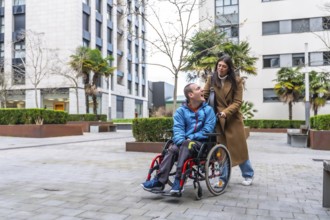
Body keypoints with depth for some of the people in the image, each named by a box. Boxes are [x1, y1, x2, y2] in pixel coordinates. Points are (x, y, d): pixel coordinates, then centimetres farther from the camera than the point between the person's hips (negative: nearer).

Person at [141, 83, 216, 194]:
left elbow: (207, 130, -6)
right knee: (172, 149, -29)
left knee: (187, 145, -34)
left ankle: (178, 180, -34)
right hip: (184, 143, 2)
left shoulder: (208, 110, 3)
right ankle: (159, 181, -28)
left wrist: (189, 138, -15)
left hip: (201, 143, -2)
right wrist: (182, 141, -25)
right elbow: (178, 129, -4)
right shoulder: (181, 111, 8)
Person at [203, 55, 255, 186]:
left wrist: (225, 112, -21)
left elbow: (237, 102, -8)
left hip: (233, 119, -1)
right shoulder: (211, 79, 2)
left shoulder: (236, 81, -4)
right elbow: (204, 96, -6)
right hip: (217, 119, 1)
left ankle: (248, 175, 24)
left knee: (239, 148, 7)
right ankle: (223, 177, 18)